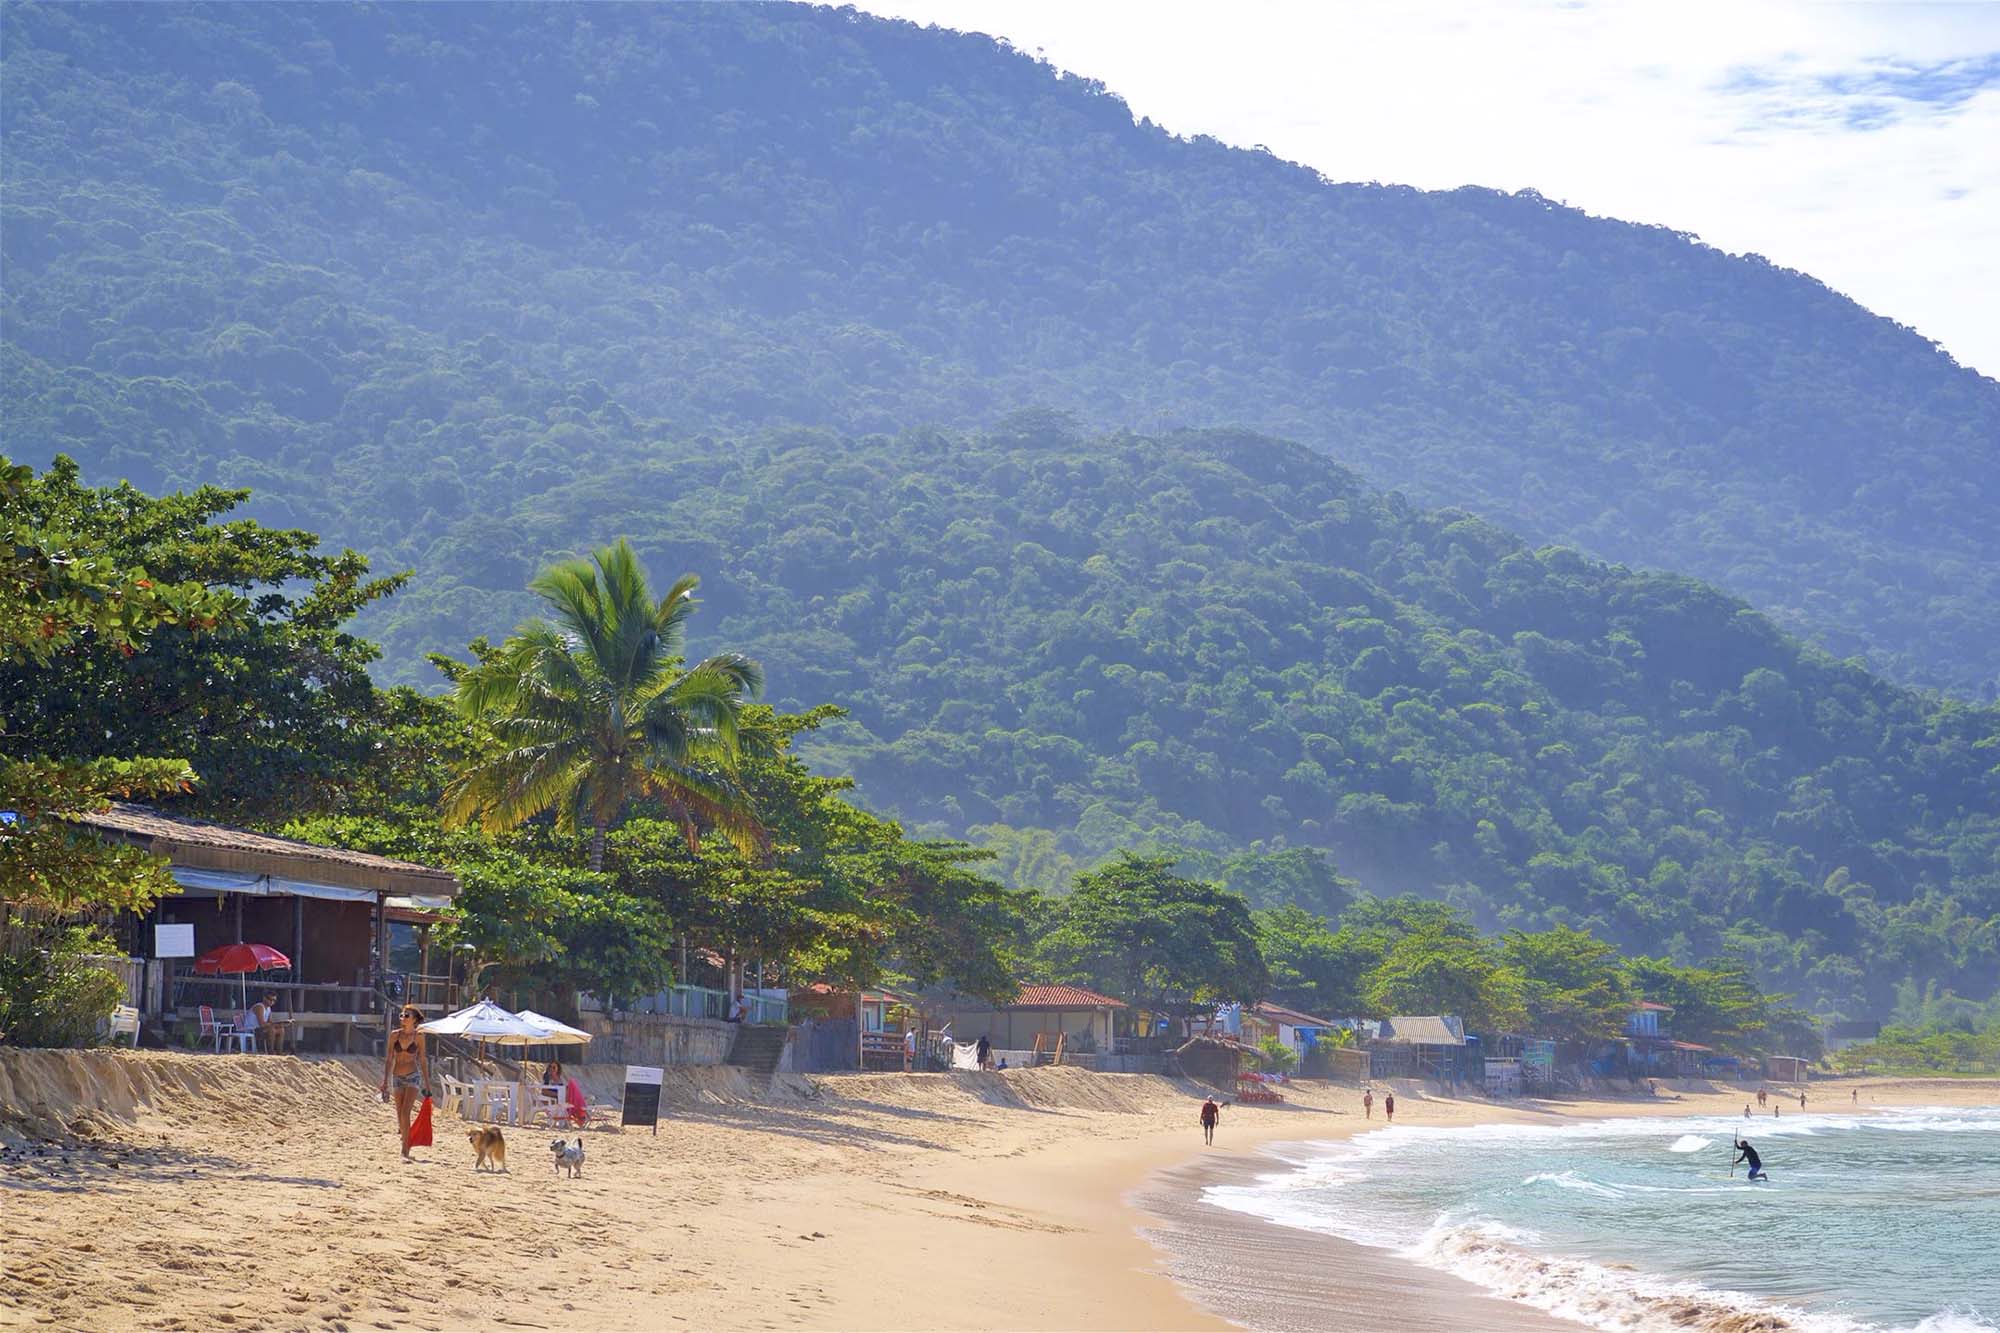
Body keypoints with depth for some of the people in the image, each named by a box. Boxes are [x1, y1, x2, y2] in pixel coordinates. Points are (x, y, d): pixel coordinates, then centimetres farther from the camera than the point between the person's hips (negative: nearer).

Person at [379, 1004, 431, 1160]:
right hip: (398, 1077, 3)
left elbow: (423, 1060, 6)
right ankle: (406, 1142, 31)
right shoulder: (394, 1035, 4)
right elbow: (389, 1059, 7)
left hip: (413, 1076, -3)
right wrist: (385, 1081, 4)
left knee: (405, 1112, -16)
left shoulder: (418, 1036, -1)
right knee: (400, 1115, 8)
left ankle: (405, 1151, -17)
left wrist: (427, 1083, 6)